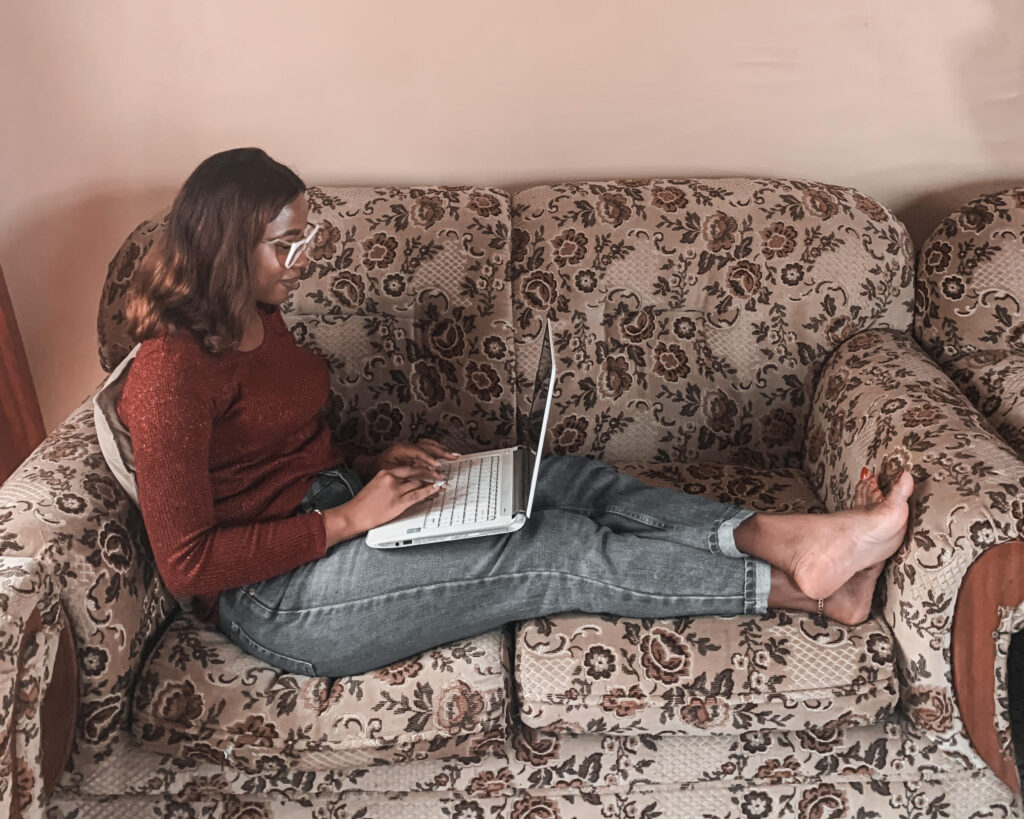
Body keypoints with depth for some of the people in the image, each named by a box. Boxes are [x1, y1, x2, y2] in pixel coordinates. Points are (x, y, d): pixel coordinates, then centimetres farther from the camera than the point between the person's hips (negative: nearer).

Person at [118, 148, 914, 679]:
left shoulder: (256, 317, 8)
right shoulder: (171, 372, -19)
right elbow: (187, 562, -20)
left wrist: (372, 464, 1)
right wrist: (349, 519, -21)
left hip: (338, 508, 9)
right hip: (278, 599, -8)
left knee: (571, 480, -9)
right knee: (557, 549, -20)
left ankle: (784, 537, -16)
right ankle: (804, 587, -14)